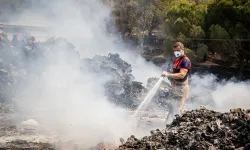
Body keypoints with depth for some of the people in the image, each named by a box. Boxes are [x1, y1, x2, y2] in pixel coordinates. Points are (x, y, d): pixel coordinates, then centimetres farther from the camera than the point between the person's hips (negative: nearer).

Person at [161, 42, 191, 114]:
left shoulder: (185, 60, -16)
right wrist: (167, 72, 3)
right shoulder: (176, 59, 13)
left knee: (179, 109, -9)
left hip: (181, 87, -10)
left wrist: (168, 75, -25)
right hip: (175, 86, 10)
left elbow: (182, 75, -26)